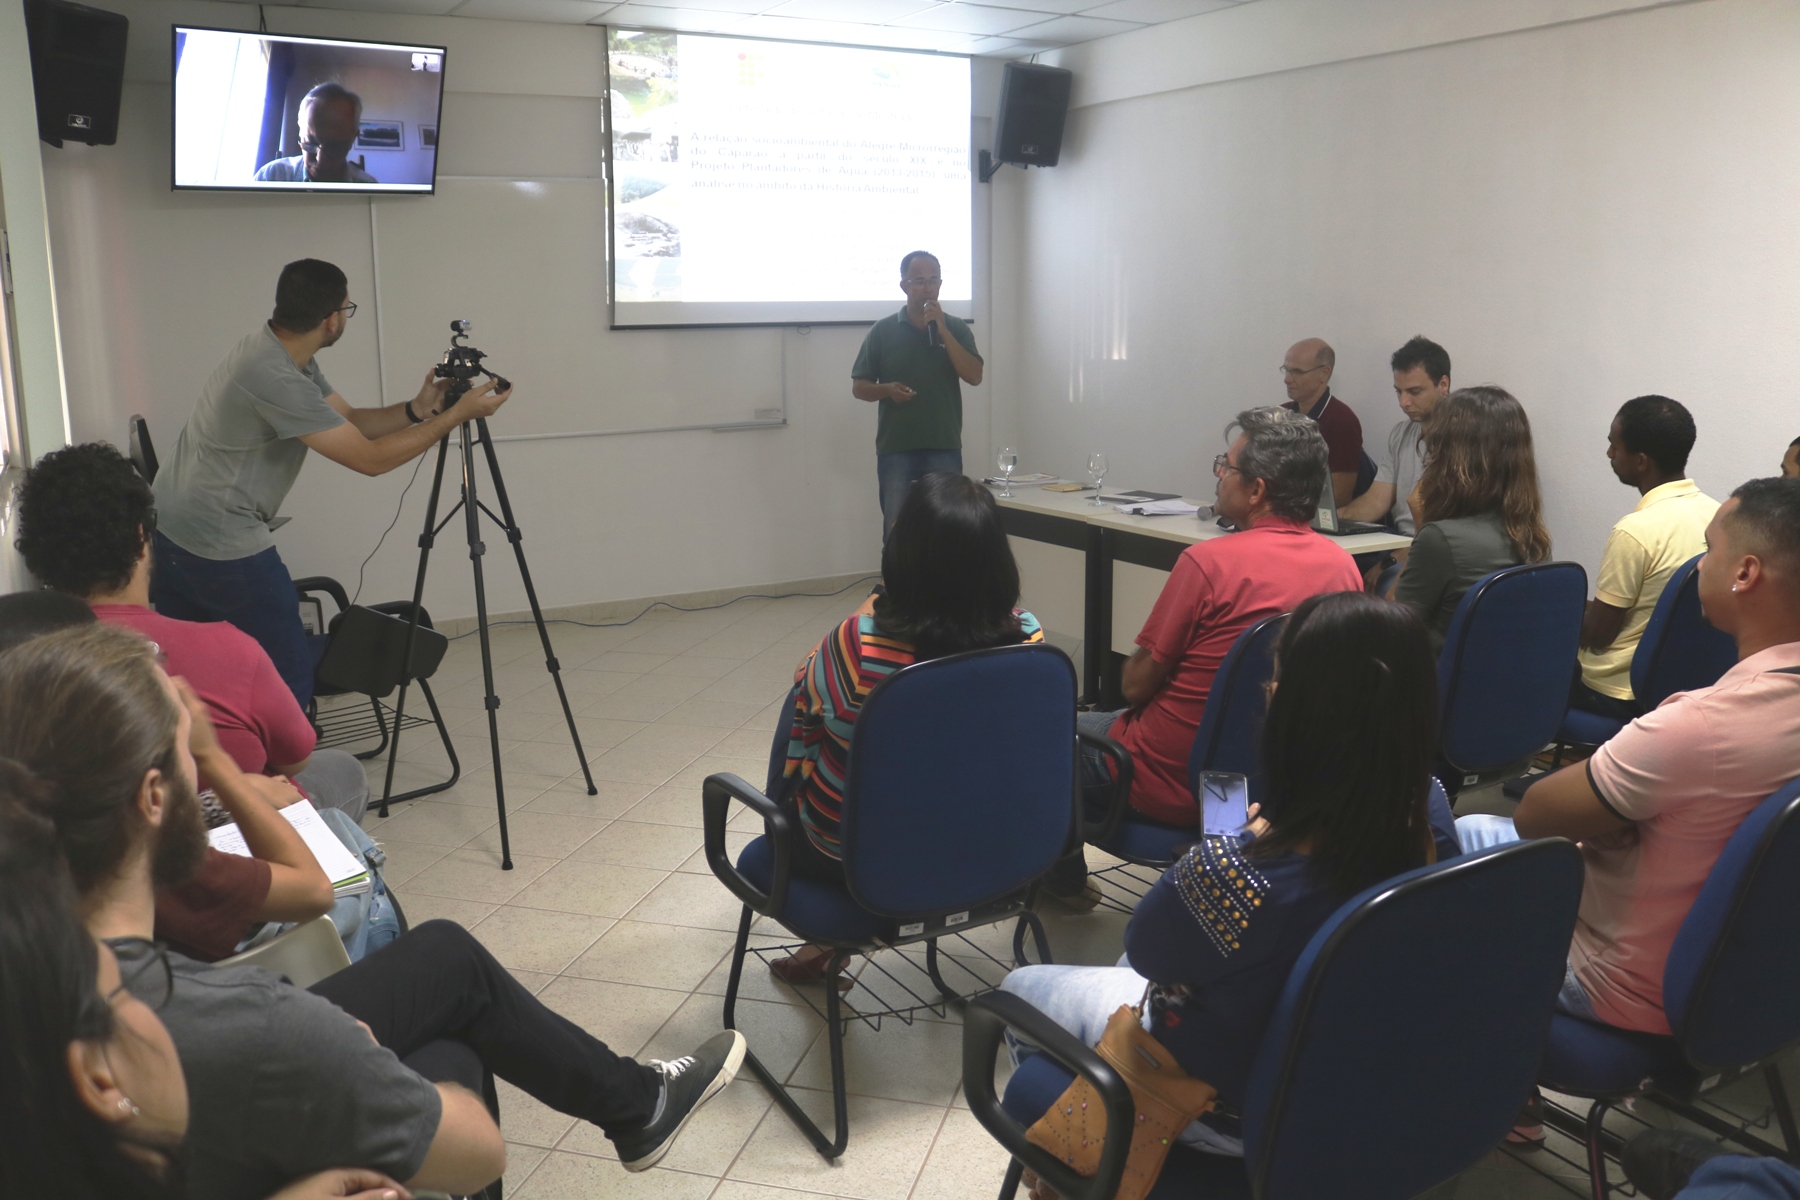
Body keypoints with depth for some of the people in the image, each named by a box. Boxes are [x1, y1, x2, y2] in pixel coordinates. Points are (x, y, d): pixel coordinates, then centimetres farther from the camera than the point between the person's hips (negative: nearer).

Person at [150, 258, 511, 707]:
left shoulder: (288, 356, 4)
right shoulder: (274, 378, -24)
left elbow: (351, 422, 12)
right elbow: (369, 459, -20)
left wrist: (417, 410, -5)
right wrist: (458, 415, -15)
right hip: (223, 547, -10)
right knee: (288, 675, -2)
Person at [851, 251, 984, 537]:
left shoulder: (956, 328, 7)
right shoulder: (882, 331, 5)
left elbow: (974, 377, -7)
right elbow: (859, 387, 6)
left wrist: (942, 330, -11)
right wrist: (887, 389, -15)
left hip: (945, 449, 1)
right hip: (895, 449, -1)